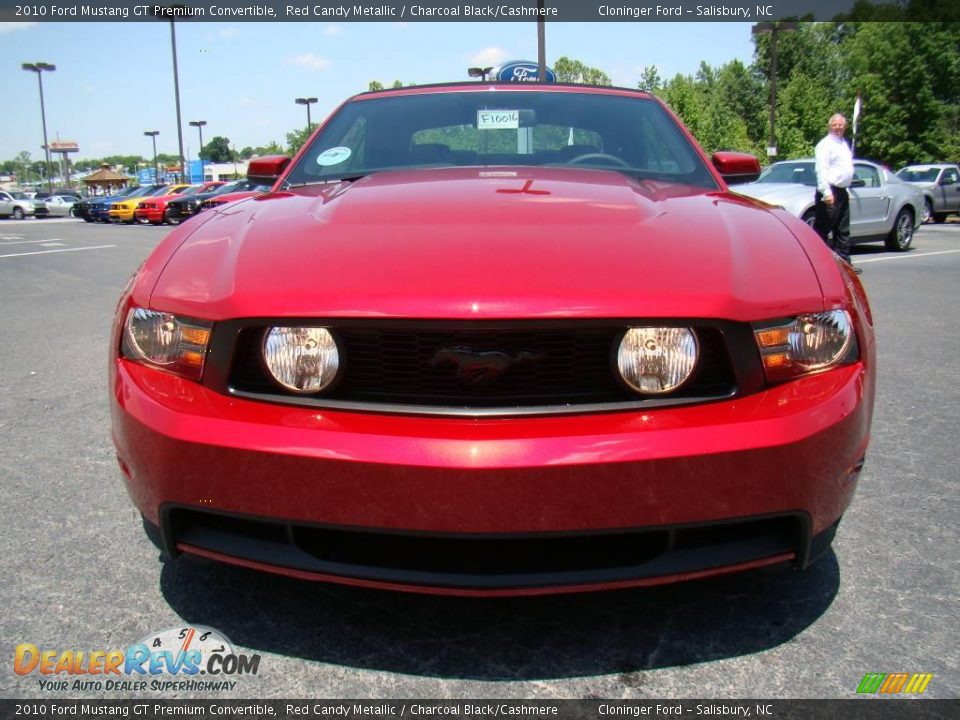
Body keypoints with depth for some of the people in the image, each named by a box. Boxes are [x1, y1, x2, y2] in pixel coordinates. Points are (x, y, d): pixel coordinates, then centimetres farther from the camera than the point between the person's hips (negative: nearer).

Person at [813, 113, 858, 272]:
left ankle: (844, 261, 18)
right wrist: (826, 192, -25)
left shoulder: (845, 144, 20)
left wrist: (846, 189, 19)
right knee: (822, 229, -9)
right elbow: (821, 170, -17)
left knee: (843, 230, 12)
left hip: (842, 192, 9)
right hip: (830, 192, -9)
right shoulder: (825, 144, -7)